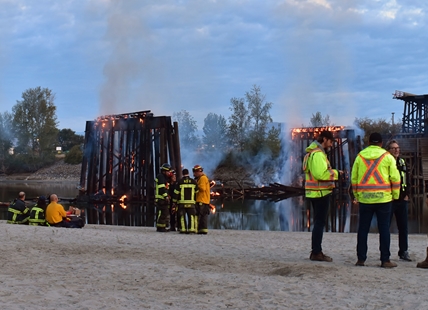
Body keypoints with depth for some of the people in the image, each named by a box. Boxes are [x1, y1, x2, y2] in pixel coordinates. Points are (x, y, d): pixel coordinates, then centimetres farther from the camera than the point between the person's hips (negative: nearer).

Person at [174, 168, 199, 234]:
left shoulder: (180, 182, -3)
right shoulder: (194, 182, 3)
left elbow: (176, 192, -3)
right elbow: (196, 192, 6)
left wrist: (174, 201, 5)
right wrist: (195, 200, 14)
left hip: (182, 202, -1)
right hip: (191, 202, 1)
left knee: (182, 216, 4)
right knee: (191, 216, 4)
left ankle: (183, 229, 0)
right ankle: (192, 229, -3)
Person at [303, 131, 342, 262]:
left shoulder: (312, 152, 17)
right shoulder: (318, 154, -17)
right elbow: (320, 174, -25)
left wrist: (333, 173, 9)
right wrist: (336, 173, -14)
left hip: (315, 193, 11)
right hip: (321, 192, -11)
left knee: (318, 222, 16)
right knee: (320, 222, -5)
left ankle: (316, 251, 21)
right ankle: (316, 252, -2)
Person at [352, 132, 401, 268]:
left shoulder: (360, 156, 4)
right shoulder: (387, 157, -1)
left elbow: (354, 178, 6)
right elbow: (395, 178, -4)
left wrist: (356, 195, 14)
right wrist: (395, 195, 6)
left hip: (364, 198, 2)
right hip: (383, 198, -2)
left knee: (363, 229, 8)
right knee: (384, 229, 3)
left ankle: (361, 258, 10)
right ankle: (385, 260, 3)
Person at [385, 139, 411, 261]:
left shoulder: (402, 162, 13)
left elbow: (407, 179, 16)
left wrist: (406, 194, 6)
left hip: (402, 200, 6)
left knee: (403, 227, 8)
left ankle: (403, 251, 16)